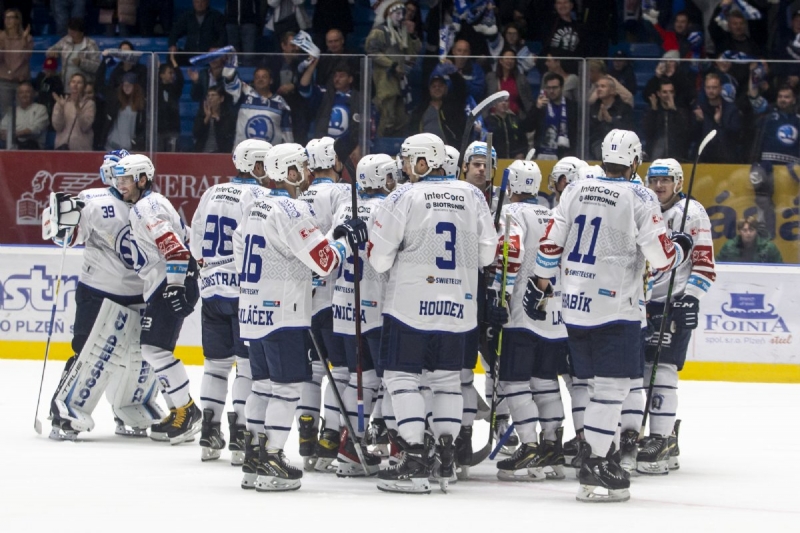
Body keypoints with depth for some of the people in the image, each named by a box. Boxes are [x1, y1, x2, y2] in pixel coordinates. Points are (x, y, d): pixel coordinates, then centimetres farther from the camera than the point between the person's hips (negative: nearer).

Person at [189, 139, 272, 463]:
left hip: (212, 289, 7)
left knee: (217, 361, 14)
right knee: (249, 364, -3)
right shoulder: (259, 196, -10)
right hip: (245, 290, -7)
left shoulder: (212, 194, 13)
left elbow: (196, 242, 18)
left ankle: (209, 436, 14)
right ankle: (240, 437, -9)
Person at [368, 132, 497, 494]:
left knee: (402, 376, 0)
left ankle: (414, 463, -9)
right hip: (458, 307, 4)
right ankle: (446, 458, 10)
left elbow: (379, 257, -7)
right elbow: (487, 252, 7)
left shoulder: (404, 197, -7)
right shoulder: (472, 196, 5)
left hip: (410, 302, -4)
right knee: (446, 378, 16)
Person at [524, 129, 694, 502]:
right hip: (615, 306, -6)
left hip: (575, 304, 6)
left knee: (601, 382, 16)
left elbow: (550, 244, 7)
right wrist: (681, 248, 11)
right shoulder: (640, 199, -8)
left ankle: (601, 453, 21)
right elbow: (661, 257, -10)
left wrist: (539, 287, 16)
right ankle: (595, 466, -10)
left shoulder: (575, 190, 7)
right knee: (612, 384, -4)